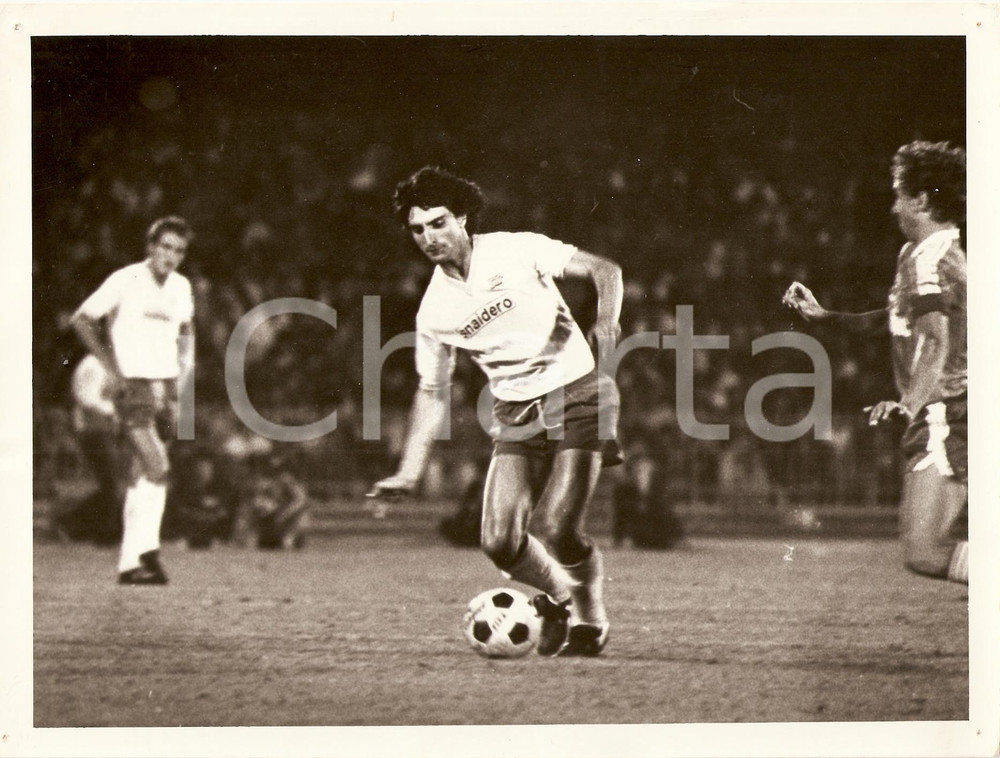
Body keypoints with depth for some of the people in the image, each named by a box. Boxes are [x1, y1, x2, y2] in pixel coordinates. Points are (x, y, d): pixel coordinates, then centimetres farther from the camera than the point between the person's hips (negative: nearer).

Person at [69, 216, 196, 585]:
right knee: (158, 467, -18)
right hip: (133, 385, -6)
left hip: (165, 387, 6)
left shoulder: (181, 287, 9)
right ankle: (147, 548, -10)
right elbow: (81, 319, -5)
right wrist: (111, 366, -8)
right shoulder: (125, 281, -8)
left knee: (142, 476, 7)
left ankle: (130, 562, 11)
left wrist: (185, 365, 12)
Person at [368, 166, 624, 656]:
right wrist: (409, 471, 7)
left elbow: (603, 270, -2)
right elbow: (432, 391, 13)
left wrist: (606, 320, -22)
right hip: (516, 415, 4)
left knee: (555, 532, -15)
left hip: (577, 395, -4)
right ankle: (557, 597, 22)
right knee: (499, 541, -10)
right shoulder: (434, 311, 4)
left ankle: (590, 620, 14)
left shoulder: (516, 252, -6)